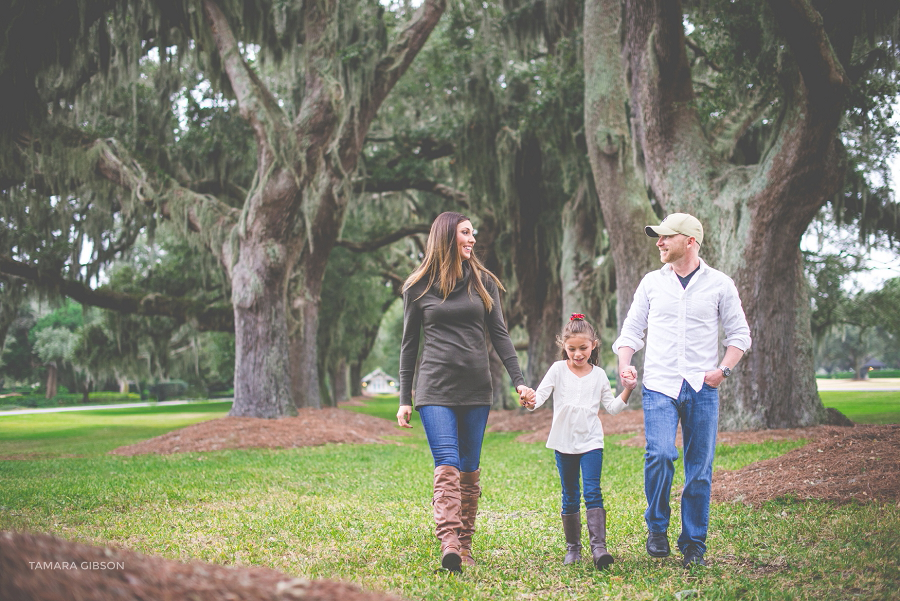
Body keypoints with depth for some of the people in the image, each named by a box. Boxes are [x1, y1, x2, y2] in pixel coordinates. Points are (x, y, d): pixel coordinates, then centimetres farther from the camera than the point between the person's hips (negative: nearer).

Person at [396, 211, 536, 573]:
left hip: (476, 388, 3)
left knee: (470, 471, 4)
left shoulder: (483, 281, 11)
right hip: (435, 388, -3)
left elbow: (499, 334, 10)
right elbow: (409, 344, 9)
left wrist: (518, 381, 0)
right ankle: (449, 544, -25)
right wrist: (404, 399, 7)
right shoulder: (418, 287, 5)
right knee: (447, 468, -15)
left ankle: (465, 544, 11)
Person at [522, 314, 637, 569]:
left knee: (592, 492, -13)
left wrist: (628, 390, -4)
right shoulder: (558, 370, 0)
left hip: (591, 442, 0)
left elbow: (612, 407, 10)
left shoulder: (599, 375, 4)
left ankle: (598, 546, -18)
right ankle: (572, 547, 18)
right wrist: (530, 402, -30)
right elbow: (540, 395, -8)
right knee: (570, 498, 8)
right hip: (564, 443, 0)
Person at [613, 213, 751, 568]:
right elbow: (632, 329, 15)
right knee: (660, 454, -19)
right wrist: (624, 365, -2)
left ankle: (694, 544, 13)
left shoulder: (719, 284, 6)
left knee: (700, 469, 1)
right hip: (659, 385, 0)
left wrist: (724, 369, -4)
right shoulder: (651, 283, 11)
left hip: (702, 389, 0)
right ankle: (656, 528, 2)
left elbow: (739, 333, 11)